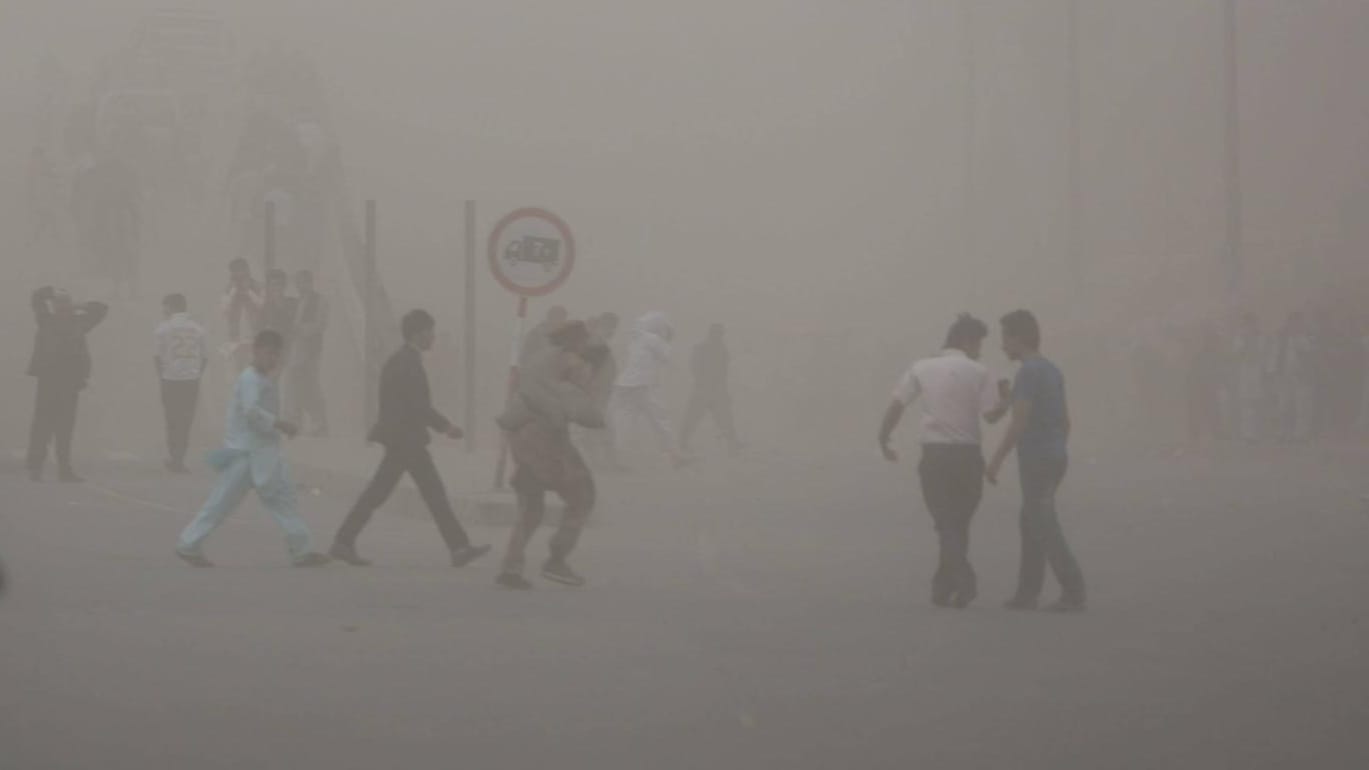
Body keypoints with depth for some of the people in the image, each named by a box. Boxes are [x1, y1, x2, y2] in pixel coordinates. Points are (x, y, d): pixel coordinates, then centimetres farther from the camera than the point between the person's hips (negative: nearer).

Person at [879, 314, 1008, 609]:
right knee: (959, 523, 13)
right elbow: (992, 414, -4)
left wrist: (883, 441, 12)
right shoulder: (979, 372, -1)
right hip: (968, 454, 0)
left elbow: (896, 407, 1)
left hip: (934, 454, 0)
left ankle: (963, 577, -19)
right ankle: (943, 587, 17)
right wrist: (1006, 399, 15)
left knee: (946, 523, 2)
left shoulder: (921, 369, 4)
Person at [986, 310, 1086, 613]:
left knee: (1047, 530, -5)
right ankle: (1027, 592, 16)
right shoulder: (1053, 371, 11)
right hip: (1055, 460, 9)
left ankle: (1074, 593, -8)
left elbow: (1019, 423, -19)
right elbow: (1065, 420, 16)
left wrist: (995, 462, -13)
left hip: (1035, 462, -9)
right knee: (1030, 523, 15)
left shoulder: (1028, 373, -16)